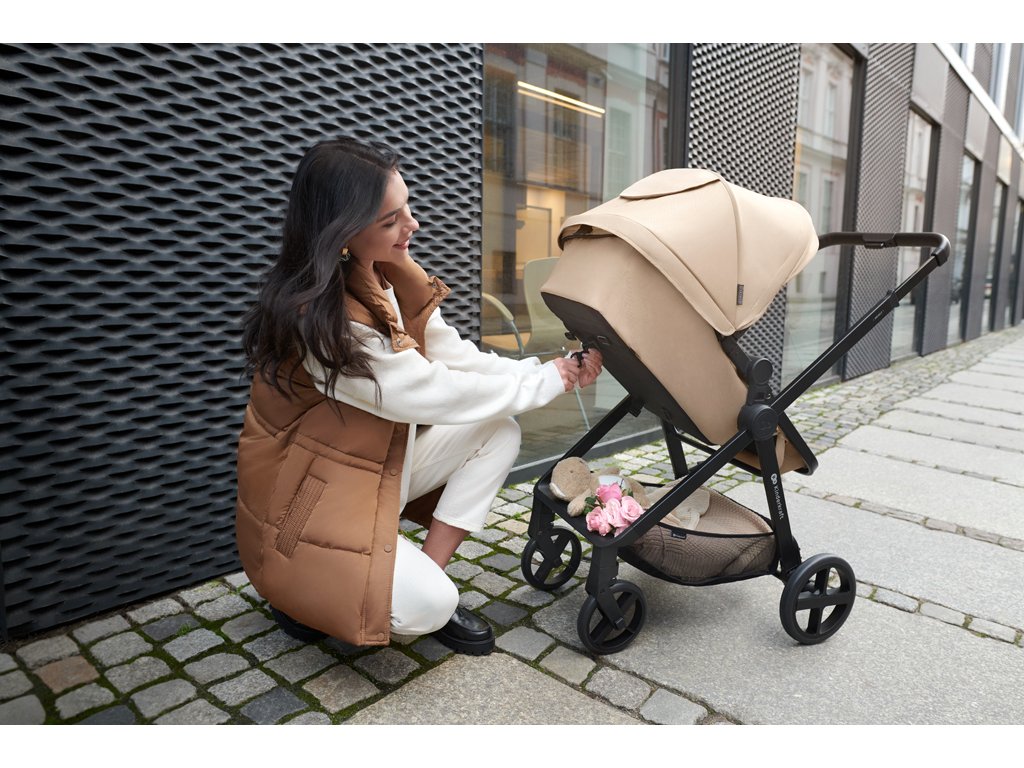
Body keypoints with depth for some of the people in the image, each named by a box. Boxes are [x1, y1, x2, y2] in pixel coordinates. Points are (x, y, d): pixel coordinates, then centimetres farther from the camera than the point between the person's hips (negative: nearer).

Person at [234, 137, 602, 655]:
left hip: (383, 459, 8)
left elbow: (457, 358, -6)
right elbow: (430, 395, -27)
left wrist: (555, 369, -18)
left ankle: (426, 578, 0)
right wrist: (549, 382, -18)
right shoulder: (313, 316, -28)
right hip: (308, 499, -8)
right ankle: (306, 594, 7)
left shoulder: (394, 277, -3)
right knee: (428, 606, -23)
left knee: (499, 433, -8)